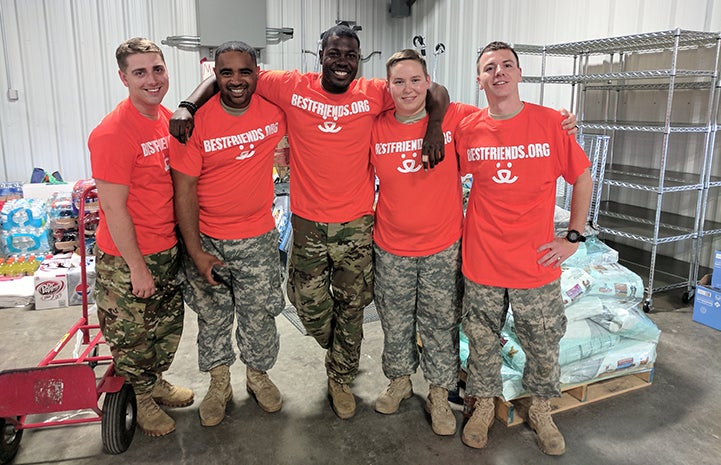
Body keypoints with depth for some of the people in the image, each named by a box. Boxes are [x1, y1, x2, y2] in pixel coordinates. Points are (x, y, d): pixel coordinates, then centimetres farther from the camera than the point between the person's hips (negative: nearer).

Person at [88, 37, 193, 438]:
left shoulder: (167, 118, 3)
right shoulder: (113, 133, -22)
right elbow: (114, 209, -20)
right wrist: (138, 266, -16)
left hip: (168, 249, 8)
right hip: (126, 259, -7)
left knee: (168, 324, 22)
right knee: (131, 335, 12)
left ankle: (155, 382, 46)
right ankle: (141, 398, 36)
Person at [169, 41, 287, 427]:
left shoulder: (274, 109, -7)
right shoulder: (197, 121, -14)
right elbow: (184, 189, -12)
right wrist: (196, 252, -14)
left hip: (258, 238, 1)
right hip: (206, 239, -1)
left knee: (259, 314, 13)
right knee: (212, 315, 15)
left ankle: (258, 374, 39)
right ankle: (219, 383, 36)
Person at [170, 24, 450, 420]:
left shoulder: (374, 94, -4)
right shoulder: (293, 87, -5)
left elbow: (435, 91, 1)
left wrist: (433, 127, -18)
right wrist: (188, 106, -12)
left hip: (357, 224, 0)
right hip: (308, 223, 0)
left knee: (351, 307, 12)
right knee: (309, 304, 11)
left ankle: (341, 378, 36)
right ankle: (341, 351, 46)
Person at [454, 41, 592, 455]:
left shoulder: (550, 122, -6)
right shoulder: (467, 130, -2)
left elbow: (583, 178, 3)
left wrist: (574, 238, -1)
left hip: (537, 263, 0)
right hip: (482, 263, 1)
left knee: (544, 345, 14)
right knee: (483, 342, 14)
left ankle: (541, 410, 38)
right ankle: (484, 406, 37)